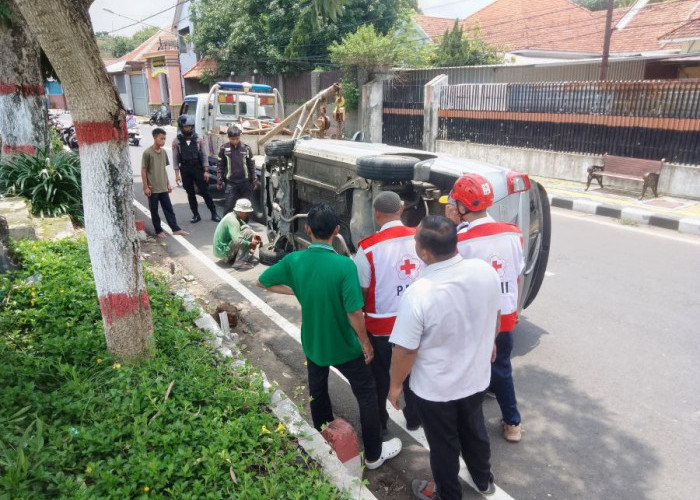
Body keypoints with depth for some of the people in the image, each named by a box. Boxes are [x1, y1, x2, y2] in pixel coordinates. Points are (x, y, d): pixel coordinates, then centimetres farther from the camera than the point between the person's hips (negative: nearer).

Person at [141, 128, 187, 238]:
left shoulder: (163, 152, 7)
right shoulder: (147, 153, -12)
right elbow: (143, 171, -10)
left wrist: (168, 184, 12)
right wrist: (146, 187, -12)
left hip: (163, 188, 6)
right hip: (152, 188, -5)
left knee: (169, 209, 7)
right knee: (154, 211, 6)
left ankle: (176, 229, 10)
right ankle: (158, 231, 15)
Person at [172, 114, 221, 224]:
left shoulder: (198, 139, 0)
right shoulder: (177, 141, -1)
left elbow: (204, 155, 1)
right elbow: (175, 159, 0)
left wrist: (206, 171, -4)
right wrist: (177, 174, -5)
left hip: (198, 169, -1)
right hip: (185, 171, 1)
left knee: (205, 192, 1)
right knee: (190, 194, 8)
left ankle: (214, 213, 8)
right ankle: (196, 215, 17)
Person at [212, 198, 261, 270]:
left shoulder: (232, 216, 6)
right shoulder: (232, 220, -23)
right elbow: (237, 241, -36)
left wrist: (254, 234, 4)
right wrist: (250, 244, -23)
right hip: (223, 251, -10)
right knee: (247, 232, -19)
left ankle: (231, 258, 12)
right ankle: (240, 263, -19)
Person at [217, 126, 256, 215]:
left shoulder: (246, 149, 3)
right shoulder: (224, 149, 1)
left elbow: (252, 166, 8)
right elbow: (220, 166, 6)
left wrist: (254, 181, 6)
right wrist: (219, 181, 3)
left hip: (245, 182, 1)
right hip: (231, 182, -1)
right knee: (229, 206, -4)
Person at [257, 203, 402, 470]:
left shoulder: (294, 260, -14)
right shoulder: (344, 265, -28)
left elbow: (262, 282, 1)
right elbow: (354, 313, -26)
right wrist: (366, 343, -10)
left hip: (313, 343, 5)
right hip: (345, 346, -4)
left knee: (317, 393, 26)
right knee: (366, 397, 16)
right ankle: (374, 454, 29)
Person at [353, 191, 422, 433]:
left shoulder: (368, 248, -21)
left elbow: (361, 291, -13)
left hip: (381, 324, -3)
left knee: (379, 375, 18)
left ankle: (379, 421, 36)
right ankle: (414, 418, 39)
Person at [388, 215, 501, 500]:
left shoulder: (418, 293, -34)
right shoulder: (485, 271, -17)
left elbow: (405, 350, -23)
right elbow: (494, 317, 2)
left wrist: (395, 385, -5)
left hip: (435, 389, -5)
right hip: (476, 377, 5)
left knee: (444, 445, 20)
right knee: (474, 431, 30)